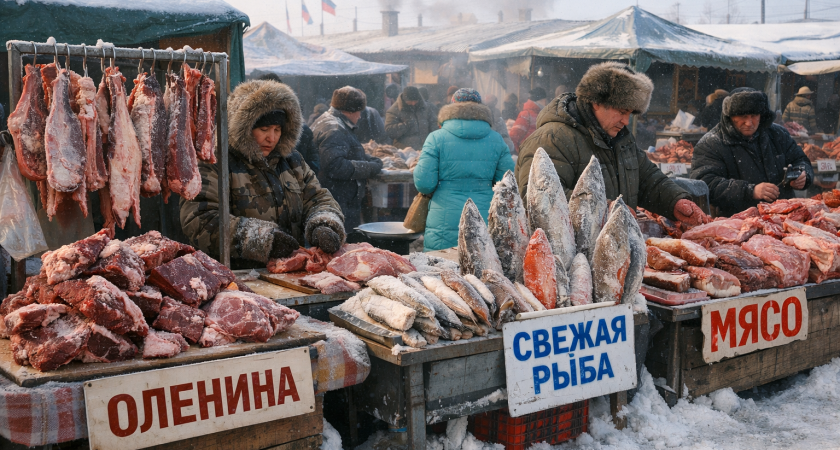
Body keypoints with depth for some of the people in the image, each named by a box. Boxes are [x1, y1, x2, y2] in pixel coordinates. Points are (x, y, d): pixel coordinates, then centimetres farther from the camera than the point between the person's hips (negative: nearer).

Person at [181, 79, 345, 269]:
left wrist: (323, 227, -9)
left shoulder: (292, 161, 18)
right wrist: (262, 237, -21)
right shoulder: (213, 165, -5)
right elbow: (199, 221, -15)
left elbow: (319, 200, 16)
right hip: (238, 276, -5)